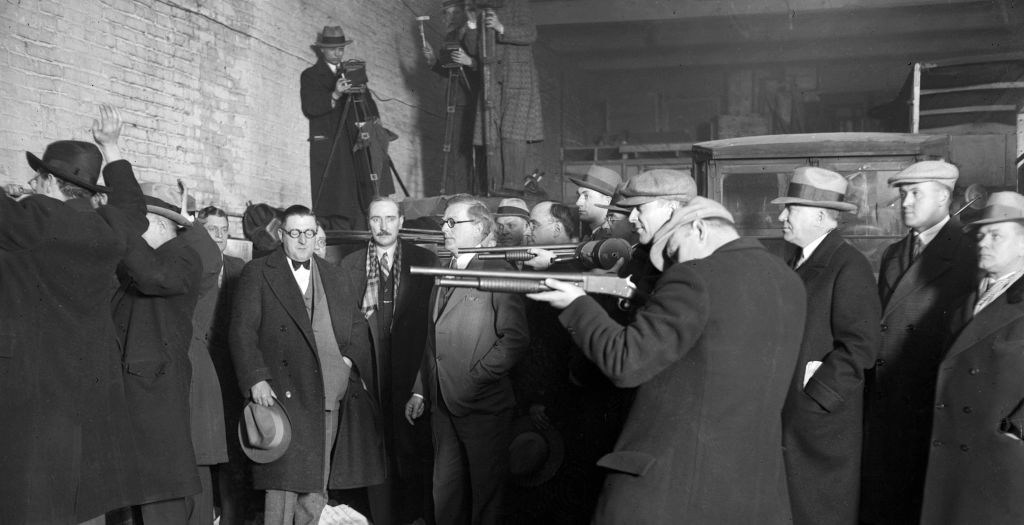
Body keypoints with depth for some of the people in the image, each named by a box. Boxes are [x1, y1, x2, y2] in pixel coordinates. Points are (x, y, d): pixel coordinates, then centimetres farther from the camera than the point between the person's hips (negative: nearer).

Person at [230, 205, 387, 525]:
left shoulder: (335, 277, 19)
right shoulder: (257, 273, 4)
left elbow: (358, 325, 22)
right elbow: (242, 331, -3)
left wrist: (350, 358, 2)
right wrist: (256, 379, -14)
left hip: (331, 397, 5)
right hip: (283, 394, -5)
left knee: (317, 485, 8)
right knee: (284, 481, -9)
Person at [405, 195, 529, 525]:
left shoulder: (499, 273, -9)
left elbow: (515, 338, -16)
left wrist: (475, 380, -17)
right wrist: (420, 391, 13)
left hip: (482, 406, -7)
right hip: (443, 405, 7)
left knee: (485, 495, 5)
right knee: (446, 494, 13)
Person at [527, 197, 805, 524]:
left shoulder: (696, 279, -13)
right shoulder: (788, 281, 10)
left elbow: (624, 364, -14)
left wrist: (578, 305, 0)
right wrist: (646, 310, 14)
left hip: (667, 482, -7)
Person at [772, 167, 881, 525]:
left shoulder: (849, 265, -13)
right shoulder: (802, 261, 15)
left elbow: (859, 346, -18)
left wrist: (812, 389, -16)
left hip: (822, 415, -8)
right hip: (787, 415, 8)